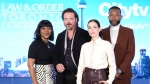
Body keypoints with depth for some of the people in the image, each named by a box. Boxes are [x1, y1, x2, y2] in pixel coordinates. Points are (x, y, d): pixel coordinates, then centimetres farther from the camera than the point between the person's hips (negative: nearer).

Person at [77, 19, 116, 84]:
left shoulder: (107, 44, -3)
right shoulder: (84, 46, 8)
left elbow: (112, 66, -2)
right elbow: (81, 66, 8)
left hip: (100, 77, -3)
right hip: (86, 77, 4)